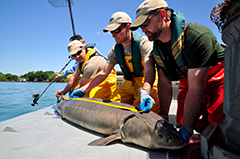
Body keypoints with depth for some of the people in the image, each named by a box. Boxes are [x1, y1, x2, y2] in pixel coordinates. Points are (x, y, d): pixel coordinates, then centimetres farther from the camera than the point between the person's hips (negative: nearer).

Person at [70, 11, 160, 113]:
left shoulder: (143, 42, -16)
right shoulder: (115, 50, 1)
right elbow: (104, 73, 1)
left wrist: (144, 91, -50)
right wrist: (83, 90, -4)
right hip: (129, 83, 5)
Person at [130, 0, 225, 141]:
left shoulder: (199, 36, -31)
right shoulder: (157, 48, -7)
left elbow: (196, 89, -34)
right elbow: (165, 83, -8)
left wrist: (185, 131, -31)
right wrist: (163, 118, -11)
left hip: (218, 80, -5)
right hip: (188, 83, 6)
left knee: (219, 119, -24)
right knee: (183, 119, -7)